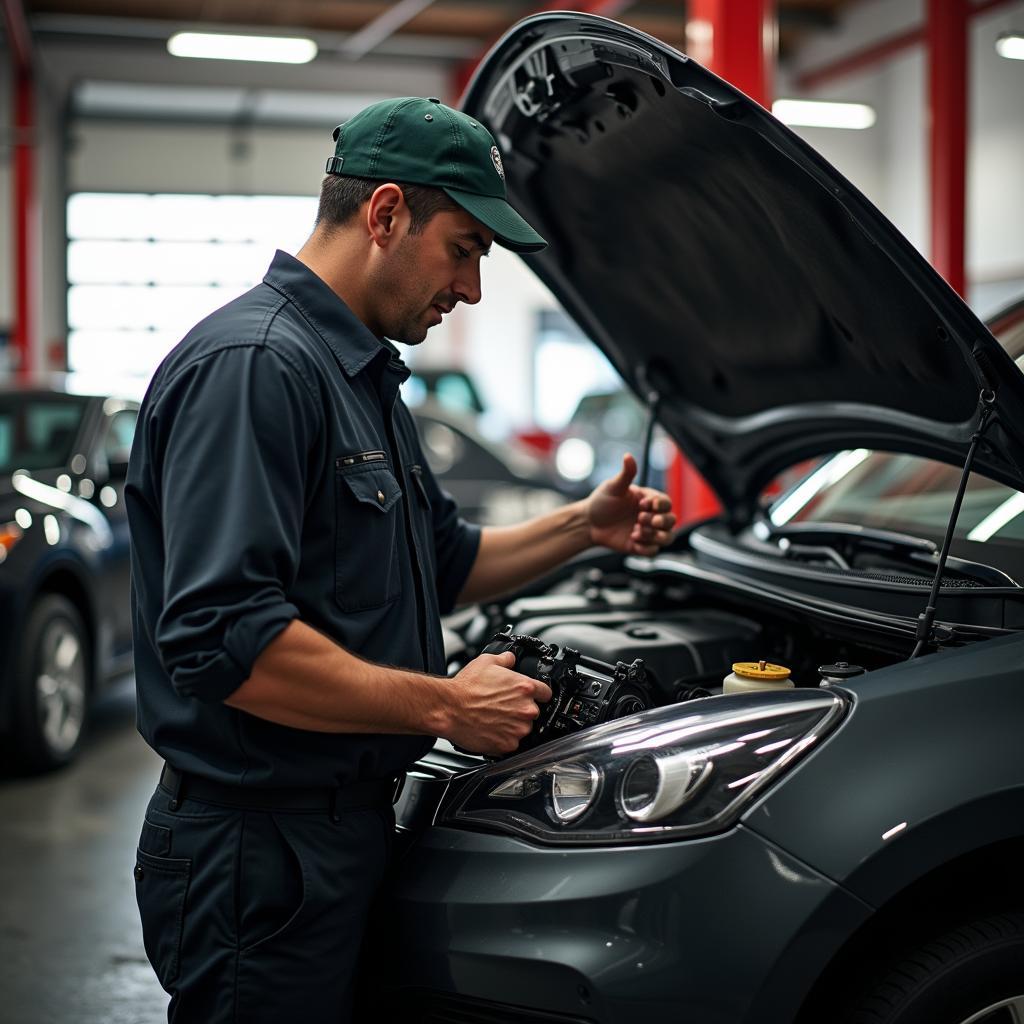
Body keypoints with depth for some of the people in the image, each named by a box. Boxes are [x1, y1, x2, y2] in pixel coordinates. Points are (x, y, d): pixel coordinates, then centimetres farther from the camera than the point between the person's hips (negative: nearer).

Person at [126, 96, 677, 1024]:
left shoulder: (363, 375, 16)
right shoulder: (251, 365, -19)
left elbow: (436, 569, 26)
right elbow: (221, 638, -29)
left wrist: (581, 528, 14)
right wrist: (445, 705, -22)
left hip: (346, 826, 10)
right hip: (260, 852, -10)